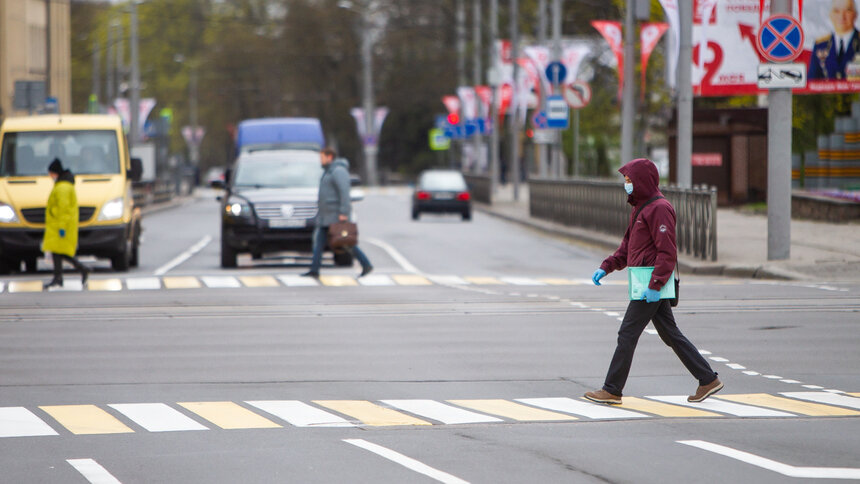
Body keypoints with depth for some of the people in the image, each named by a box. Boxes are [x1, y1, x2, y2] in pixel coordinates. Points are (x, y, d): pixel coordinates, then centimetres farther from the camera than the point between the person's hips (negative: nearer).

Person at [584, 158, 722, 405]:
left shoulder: (659, 209, -15)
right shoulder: (640, 208, 17)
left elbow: (667, 253, -21)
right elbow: (627, 247, 23)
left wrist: (654, 285, -25)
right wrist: (606, 267, 12)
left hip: (653, 285, -10)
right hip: (650, 284, 10)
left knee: (627, 334, -5)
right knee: (670, 335, 12)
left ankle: (611, 391, 0)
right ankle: (708, 380, 14)